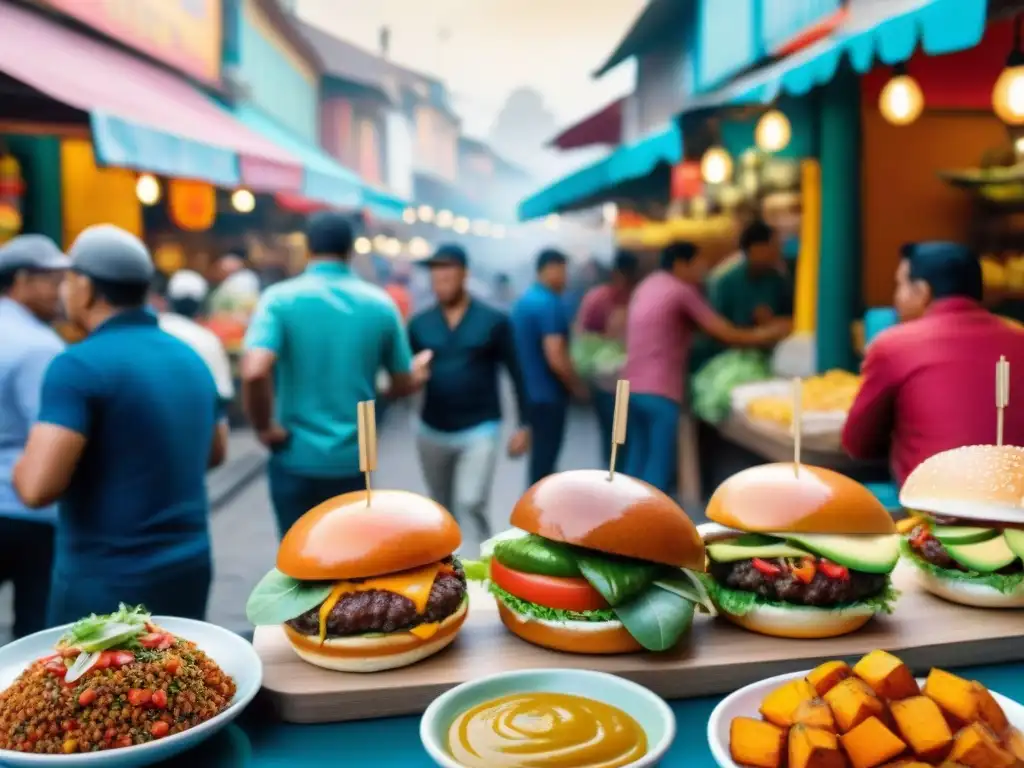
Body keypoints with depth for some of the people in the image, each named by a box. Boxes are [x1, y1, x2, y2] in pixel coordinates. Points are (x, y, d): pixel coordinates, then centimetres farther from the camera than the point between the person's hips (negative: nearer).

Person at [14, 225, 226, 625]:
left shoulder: (79, 365, -17)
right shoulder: (190, 358, 7)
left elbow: (37, 487, -23)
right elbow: (213, 453, 20)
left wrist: (23, 465, -2)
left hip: (108, 579, -7)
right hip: (189, 568, 7)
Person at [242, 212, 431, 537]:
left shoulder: (280, 299, -9)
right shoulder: (380, 304, -1)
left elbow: (254, 372, -25)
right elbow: (403, 385, 7)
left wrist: (265, 428, -9)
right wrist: (418, 373, 30)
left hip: (296, 458, -1)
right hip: (353, 459, 2)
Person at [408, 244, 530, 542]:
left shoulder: (493, 321, -6)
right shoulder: (419, 324, 0)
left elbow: (515, 373, -1)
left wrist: (523, 425, -3)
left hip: (479, 430, -3)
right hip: (433, 431, 3)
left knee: (471, 504, -15)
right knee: (443, 511, 16)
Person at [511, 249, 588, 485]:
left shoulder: (523, 301, 11)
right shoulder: (550, 304, -19)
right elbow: (555, 358, -24)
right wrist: (577, 386, -9)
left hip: (530, 392, 9)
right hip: (548, 395, -9)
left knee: (539, 456, 19)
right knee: (544, 459, 0)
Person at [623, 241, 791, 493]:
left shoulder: (647, 285, 18)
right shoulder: (682, 291, -7)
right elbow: (725, 333, -8)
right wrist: (767, 334, 5)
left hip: (635, 387, 8)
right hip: (660, 391, -8)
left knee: (638, 460, 14)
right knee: (659, 466, -5)